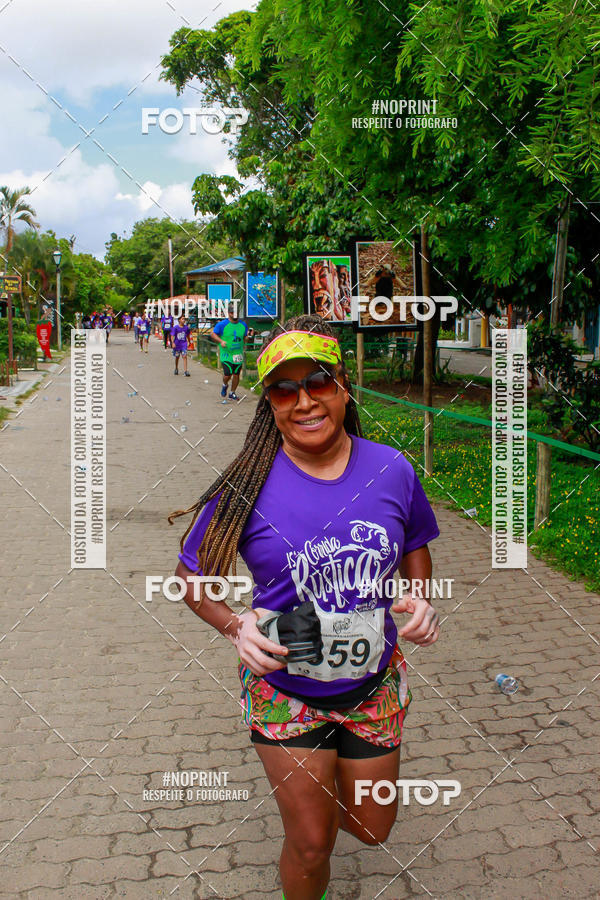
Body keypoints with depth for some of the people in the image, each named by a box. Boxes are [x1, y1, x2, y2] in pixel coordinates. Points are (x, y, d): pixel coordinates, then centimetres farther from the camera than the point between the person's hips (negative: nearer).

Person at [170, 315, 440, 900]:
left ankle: (324, 787, 55)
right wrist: (235, 626, -22)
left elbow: (415, 544, 10)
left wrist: (422, 600, -8)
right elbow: (191, 575, -5)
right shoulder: (248, 486, -17)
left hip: (373, 686, 3)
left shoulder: (391, 470, -9)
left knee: (371, 829, 21)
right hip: (284, 691, -3)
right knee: (311, 846, 9)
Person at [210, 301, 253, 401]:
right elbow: (212, 334, -2)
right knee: (228, 374, -10)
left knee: (236, 374, 5)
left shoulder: (243, 324, 6)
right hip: (226, 354, -3)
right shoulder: (222, 324, -6)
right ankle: (224, 385, 25)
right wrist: (221, 341, -17)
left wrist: (249, 336, -10)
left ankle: (232, 393, 24)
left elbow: (245, 339, 13)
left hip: (238, 354, 4)